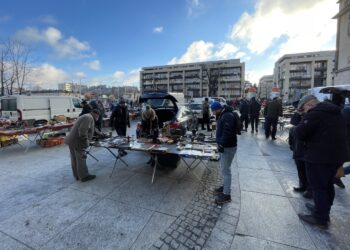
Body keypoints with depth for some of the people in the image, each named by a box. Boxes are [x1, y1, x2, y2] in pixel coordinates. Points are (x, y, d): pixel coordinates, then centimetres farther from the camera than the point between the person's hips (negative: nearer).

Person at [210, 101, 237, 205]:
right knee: (224, 168, 20)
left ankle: (226, 194, 8)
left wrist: (221, 144, -24)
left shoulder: (228, 116, -21)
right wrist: (220, 143, 12)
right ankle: (226, 187, 36)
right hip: (224, 146, 10)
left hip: (228, 147, -10)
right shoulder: (222, 115, 12)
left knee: (225, 170, -4)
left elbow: (227, 133, -30)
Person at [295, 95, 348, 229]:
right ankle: (323, 210, 37)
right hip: (337, 155, 9)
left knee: (318, 187, 3)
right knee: (328, 186, 21)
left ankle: (320, 218, 14)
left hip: (319, 157, -9)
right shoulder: (336, 112, 13)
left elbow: (300, 134, -20)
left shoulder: (315, 113, -17)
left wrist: (301, 125, -3)